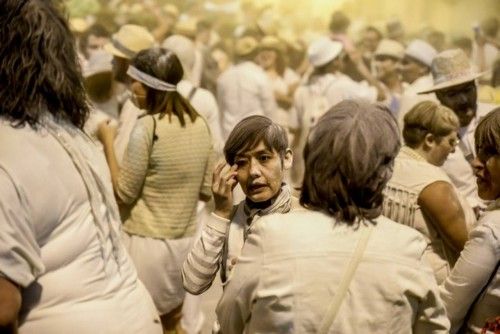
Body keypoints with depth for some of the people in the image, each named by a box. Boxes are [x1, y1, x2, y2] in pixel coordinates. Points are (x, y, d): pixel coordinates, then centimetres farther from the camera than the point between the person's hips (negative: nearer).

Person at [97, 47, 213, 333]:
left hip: (148, 243, -7)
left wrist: (109, 143, -3)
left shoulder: (148, 127, -18)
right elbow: (206, 191, 9)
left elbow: (125, 193, -11)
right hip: (186, 240, 7)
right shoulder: (200, 124, 2)